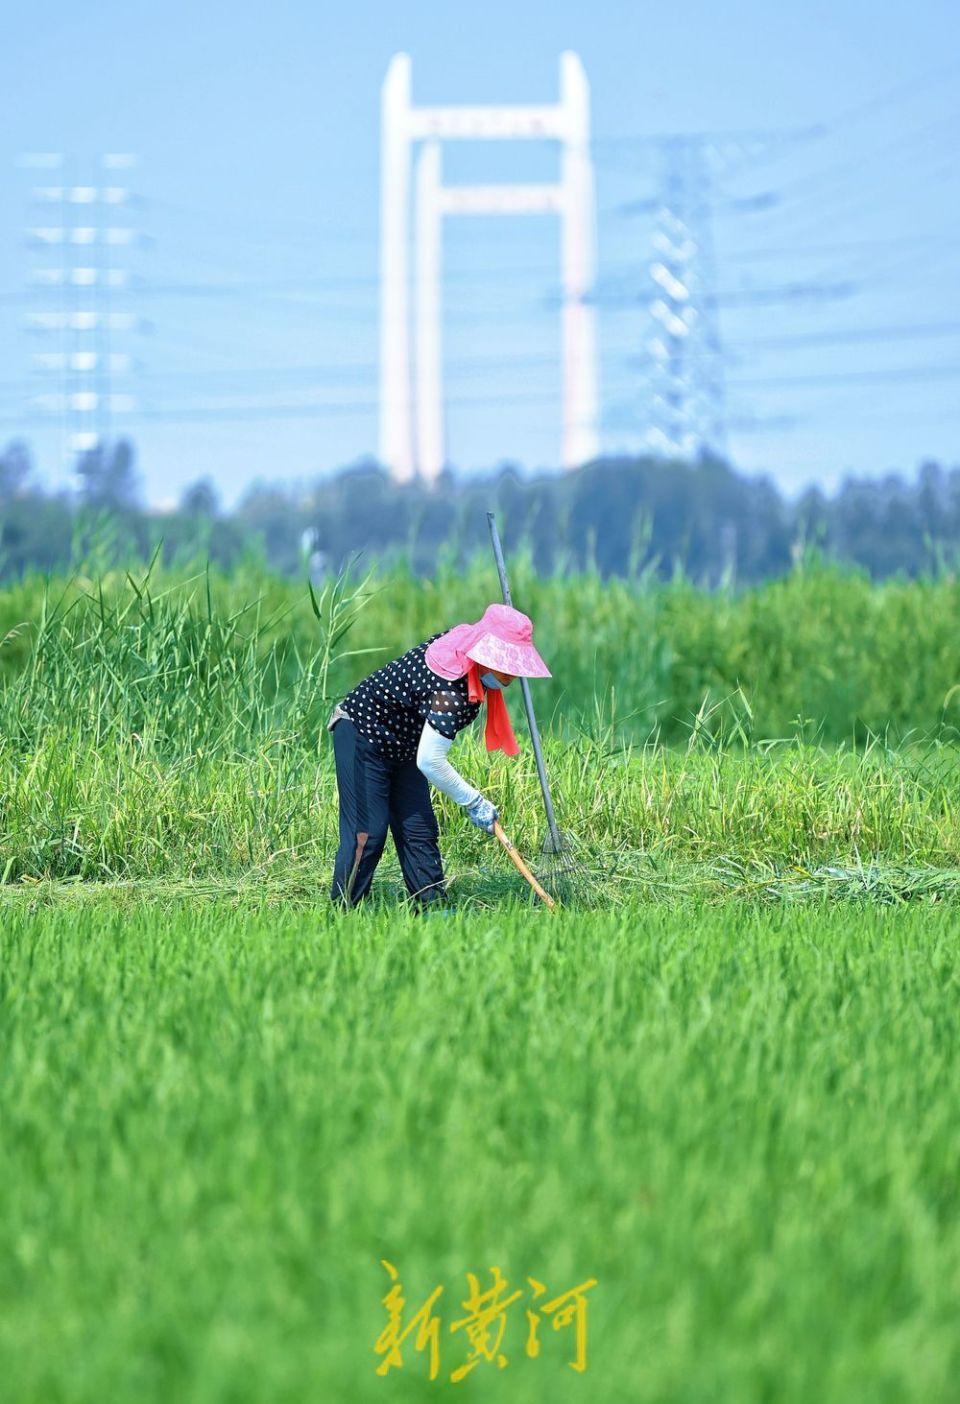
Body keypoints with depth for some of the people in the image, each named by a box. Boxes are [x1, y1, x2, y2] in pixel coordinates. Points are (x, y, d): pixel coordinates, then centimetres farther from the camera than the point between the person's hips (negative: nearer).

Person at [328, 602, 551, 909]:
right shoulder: (451, 692, -34)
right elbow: (430, 762, -31)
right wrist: (474, 802, -20)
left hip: (401, 744, 10)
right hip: (362, 737, -10)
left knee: (420, 831, 5)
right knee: (367, 833, -13)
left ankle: (431, 907, 7)